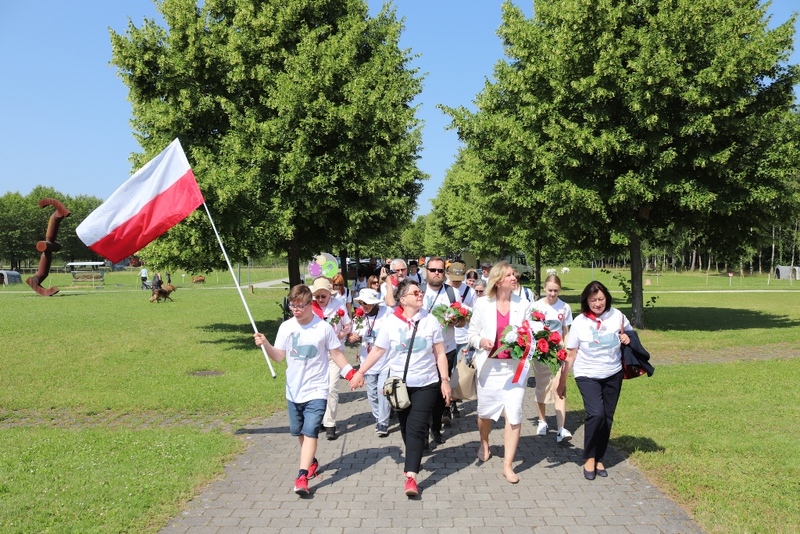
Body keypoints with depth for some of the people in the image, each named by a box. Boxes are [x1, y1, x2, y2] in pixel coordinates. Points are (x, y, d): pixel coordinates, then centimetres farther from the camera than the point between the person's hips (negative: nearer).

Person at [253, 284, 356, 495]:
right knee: (298, 431, 17)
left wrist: (350, 373, -10)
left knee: (310, 431, -12)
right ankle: (312, 461, 40)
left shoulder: (324, 327, -9)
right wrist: (265, 343, -21)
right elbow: (278, 356, -3)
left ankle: (302, 476, -12)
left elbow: (336, 353, 0)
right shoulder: (286, 327, -2)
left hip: (316, 390, -4)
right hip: (294, 390, 4)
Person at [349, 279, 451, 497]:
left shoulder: (430, 320, -6)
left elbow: (440, 354, -2)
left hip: (426, 384, -1)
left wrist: (445, 380, -6)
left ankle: (411, 476, -10)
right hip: (399, 384, 2)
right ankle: (413, 461, 36)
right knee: (406, 427, 14)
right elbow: (378, 350, 0)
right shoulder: (391, 322, -6)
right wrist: (360, 372, -2)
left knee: (417, 427, -9)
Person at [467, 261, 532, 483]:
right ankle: (484, 443, 47)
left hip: (515, 366, 0)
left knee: (513, 415, -6)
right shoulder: (482, 304, -1)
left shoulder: (523, 305, -1)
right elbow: (472, 333, 4)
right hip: (489, 365, 1)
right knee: (485, 411, 16)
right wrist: (481, 341, -16)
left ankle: (508, 465, 6)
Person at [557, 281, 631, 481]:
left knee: (607, 418, 8)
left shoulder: (616, 315, -5)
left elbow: (630, 334, 14)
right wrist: (562, 381, -6)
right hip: (587, 375, -3)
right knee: (596, 414, -19)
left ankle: (599, 458, 26)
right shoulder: (579, 322, -11)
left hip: (613, 374, 3)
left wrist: (627, 338, -11)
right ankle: (589, 458, 2)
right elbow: (570, 354, -6)